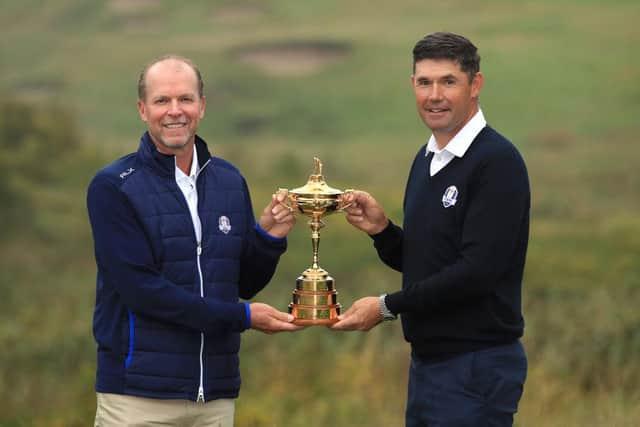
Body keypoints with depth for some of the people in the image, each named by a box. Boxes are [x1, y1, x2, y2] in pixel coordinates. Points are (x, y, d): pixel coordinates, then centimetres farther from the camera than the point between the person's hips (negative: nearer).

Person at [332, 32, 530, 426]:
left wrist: (388, 306, -15)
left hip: (477, 364, -8)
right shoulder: (426, 159, 13)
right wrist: (381, 229, -2)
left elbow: (478, 270, -22)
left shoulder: (498, 161, -14)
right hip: (426, 360, 8)